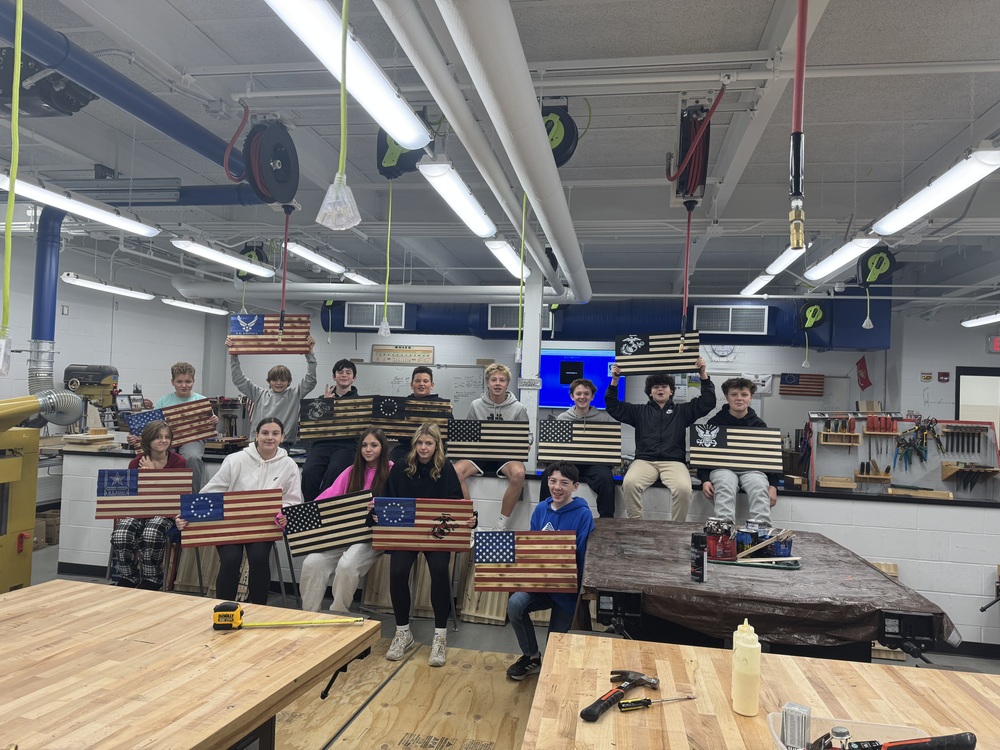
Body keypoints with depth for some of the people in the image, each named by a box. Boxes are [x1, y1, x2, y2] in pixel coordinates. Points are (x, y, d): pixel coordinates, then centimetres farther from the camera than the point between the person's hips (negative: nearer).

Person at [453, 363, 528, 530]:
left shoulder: (518, 408, 3)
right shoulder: (476, 406, 7)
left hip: (507, 456, -1)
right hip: (480, 455, 1)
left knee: (518, 473, -36)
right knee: (456, 471, -29)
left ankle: (501, 525, -21)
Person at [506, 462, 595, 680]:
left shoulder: (583, 515, -13)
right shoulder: (541, 509, 1)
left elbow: (583, 556, -14)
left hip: (568, 588, -3)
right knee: (515, 603, -25)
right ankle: (531, 657, 1)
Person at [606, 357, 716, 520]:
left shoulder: (682, 411, 19)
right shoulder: (640, 411, 20)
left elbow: (708, 402, 12)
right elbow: (613, 407, 15)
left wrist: (703, 375, 1)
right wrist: (614, 381, 3)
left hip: (673, 461, 0)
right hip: (644, 460, 0)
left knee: (683, 488, -34)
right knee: (629, 483, -33)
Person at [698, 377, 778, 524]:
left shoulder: (759, 424, 14)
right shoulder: (714, 423, 9)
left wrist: (773, 485, -1)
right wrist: (705, 480, -8)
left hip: (752, 468, 1)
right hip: (722, 467, -1)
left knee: (760, 489, -34)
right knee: (725, 488, -36)